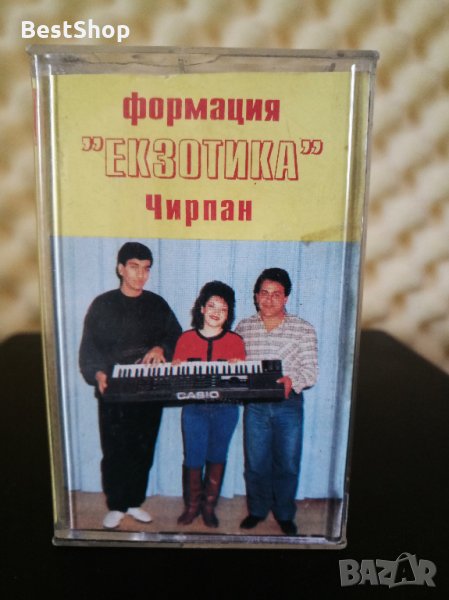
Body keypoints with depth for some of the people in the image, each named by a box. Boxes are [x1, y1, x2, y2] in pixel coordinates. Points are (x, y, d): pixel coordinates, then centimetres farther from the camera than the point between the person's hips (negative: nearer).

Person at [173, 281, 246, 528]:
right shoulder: (186, 339, 0)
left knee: (217, 458, 12)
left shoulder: (235, 341, 0)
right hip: (194, 408, 0)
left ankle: (209, 505, 32)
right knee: (193, 459, 5)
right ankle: (192, 504, 29)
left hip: (225, 409, 1)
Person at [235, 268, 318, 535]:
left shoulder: (303, 329, -3)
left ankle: (285, 514, 32)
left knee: (287, 463, 9)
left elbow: (311, 370, -6)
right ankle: (257, 509, 34)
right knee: (256, 462, 11)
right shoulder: (244, 327, 5)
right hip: (255, 405, 1)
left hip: (288, 405, -1)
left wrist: (292, 380, -25)